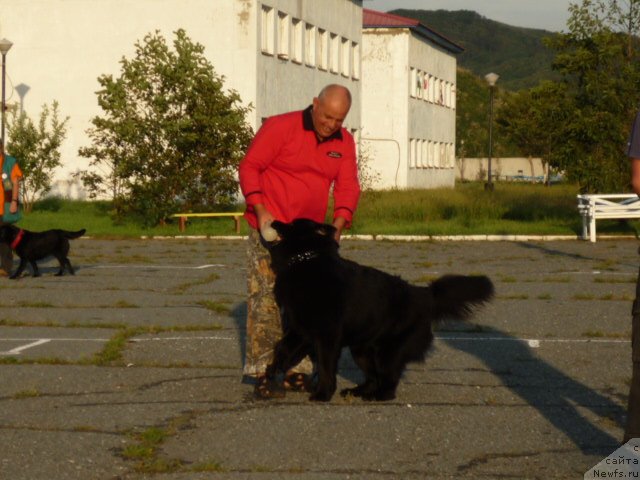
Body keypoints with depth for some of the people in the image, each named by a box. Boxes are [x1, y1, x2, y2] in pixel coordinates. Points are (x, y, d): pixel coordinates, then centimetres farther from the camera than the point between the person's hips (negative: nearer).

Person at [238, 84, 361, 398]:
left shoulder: (344, 142, 4)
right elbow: (250, 166, -11)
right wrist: (260, 210, -21)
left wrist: (339, 224, -14)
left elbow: (347, 186, 2)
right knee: (266, 299, -9)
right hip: (270, 228, -5)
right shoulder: (280, 127, -12)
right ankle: (260, 372, -7)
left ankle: (298, 371, 11)